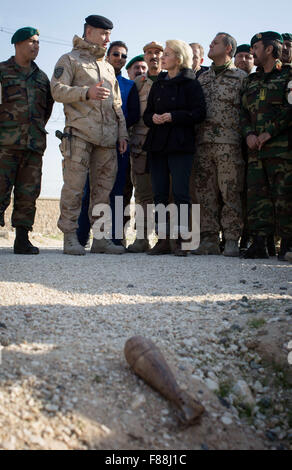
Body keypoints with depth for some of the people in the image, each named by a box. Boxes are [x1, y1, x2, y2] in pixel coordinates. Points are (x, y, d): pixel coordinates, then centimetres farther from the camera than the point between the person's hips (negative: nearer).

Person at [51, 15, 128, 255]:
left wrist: (122, 133, 15)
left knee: (104, 187, 3)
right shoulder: (70, 60, 8)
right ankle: (70, 238, -2)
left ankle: (101, 238, 8)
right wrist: (86, 92, -20)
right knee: (75, 186, -9)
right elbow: (57, 90, -6)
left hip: (107, 136, 6)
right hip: (80, 133, -6)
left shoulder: (108, 67, 27)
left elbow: (117, 104, 26)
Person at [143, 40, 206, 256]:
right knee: (159, 193, 3)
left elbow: (199, 113, -8)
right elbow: (147, 113, 20)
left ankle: (182, 240, -2)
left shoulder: (190, 83, 1)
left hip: (181, 145, -6)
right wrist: (153, 118, -3)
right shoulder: (158, 84, 19)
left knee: (180, 193, -8)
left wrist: (172, 116, -15)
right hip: (157, 144, 6)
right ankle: (163, 240, 8)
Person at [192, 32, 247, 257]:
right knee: (206, 192, 2)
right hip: (204, 142, 5)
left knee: (231, 193, -6)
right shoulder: (202, 78, 21)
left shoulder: (241, 77, 7)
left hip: (229, 143, -5)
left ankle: (232, 241, -1)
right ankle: (209, 240, 7)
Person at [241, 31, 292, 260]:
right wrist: (249, 134, 2)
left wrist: (270, 132, -13)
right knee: (256, 195, 2)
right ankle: (259, 243, 6)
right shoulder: (251, 81, 22)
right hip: (256, 148, 6)